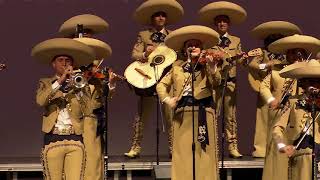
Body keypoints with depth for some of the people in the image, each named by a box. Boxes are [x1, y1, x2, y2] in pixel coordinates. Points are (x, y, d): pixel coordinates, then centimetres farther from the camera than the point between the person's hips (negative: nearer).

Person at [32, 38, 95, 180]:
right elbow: (40, 101, -10)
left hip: (75, 141, 1)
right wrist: (59, 81, -13)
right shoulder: (46, 83, 13)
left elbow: (88, 111, 1)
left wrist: (78, 88, -6)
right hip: (53, 140, -1)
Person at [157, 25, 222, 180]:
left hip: (203, 114, -2)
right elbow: (161, 85, 18)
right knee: (183, 153, 0)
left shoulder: (207, 66, 7)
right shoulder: (177, 68, 14)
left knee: (203, 153, -3)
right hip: (182, 115, 2)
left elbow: (216, 82, -11)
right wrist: (167, 99, -1)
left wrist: (212, 68, -30)